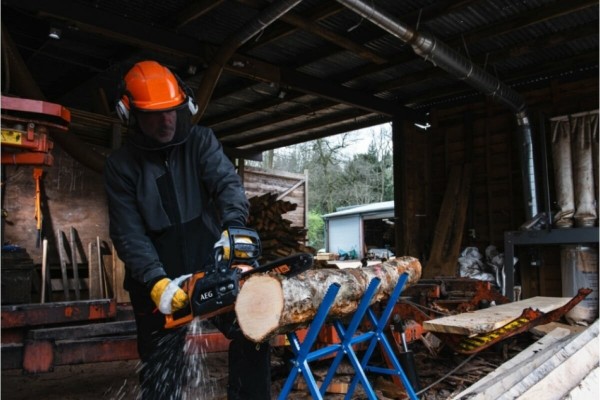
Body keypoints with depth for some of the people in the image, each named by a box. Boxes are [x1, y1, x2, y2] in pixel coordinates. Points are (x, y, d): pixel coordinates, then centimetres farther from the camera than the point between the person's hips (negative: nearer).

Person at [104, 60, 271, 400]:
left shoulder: (201, 141, 0)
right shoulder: (122, 165, -2)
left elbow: (228, 182, -15)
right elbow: (129, 234, -9)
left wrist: (233, 227, -36)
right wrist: (156, 281, -23)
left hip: (212, 268, 1)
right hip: (158, 285, 0)